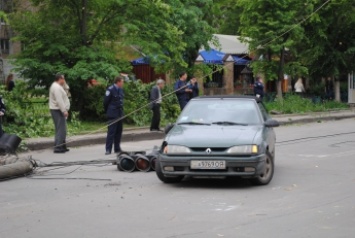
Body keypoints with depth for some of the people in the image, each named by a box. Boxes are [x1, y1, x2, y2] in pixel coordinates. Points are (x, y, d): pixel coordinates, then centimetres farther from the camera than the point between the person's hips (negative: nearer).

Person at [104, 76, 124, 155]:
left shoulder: (120, 89, 11)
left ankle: (117, 148, 20)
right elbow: (106, 102, -10)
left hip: (119, 114, 8)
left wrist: (121, 111, 14)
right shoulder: (110, 89, -13)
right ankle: (108, 149, -5)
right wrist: (108, 112, -2)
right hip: (113, 115, -8)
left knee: (119, 131, 11)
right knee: (111, 132, -8)